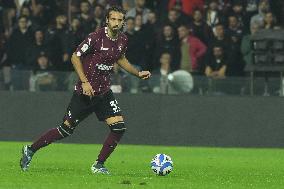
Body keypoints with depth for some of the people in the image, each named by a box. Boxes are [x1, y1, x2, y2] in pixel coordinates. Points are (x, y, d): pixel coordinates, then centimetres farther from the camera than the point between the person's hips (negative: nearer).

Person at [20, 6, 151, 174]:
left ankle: (99, 165, 2)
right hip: (85, 91, -5)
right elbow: (75, 57, -12)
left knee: (119, 128, -11)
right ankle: (30, 150, 20)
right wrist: (85, 82, -18)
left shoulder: (122, 40, 3)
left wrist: (138, 73, 14)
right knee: (66, 129, 2)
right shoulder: (96, 37, -17)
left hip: (104, 92, 5)